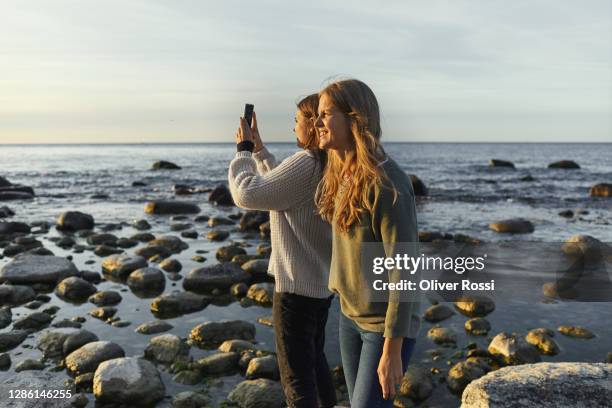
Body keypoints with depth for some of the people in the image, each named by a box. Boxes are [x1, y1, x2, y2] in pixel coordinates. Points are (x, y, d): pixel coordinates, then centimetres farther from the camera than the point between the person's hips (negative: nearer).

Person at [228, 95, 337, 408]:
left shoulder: (306, 163, -23)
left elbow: (246, 195, -20)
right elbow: (280, 186, 17)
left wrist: (244, 149, -6)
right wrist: (258, 149, 13)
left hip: (297, 286, -9)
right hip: (322, 282, 9)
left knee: (297, 376, 4)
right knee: (315, 359, 26)